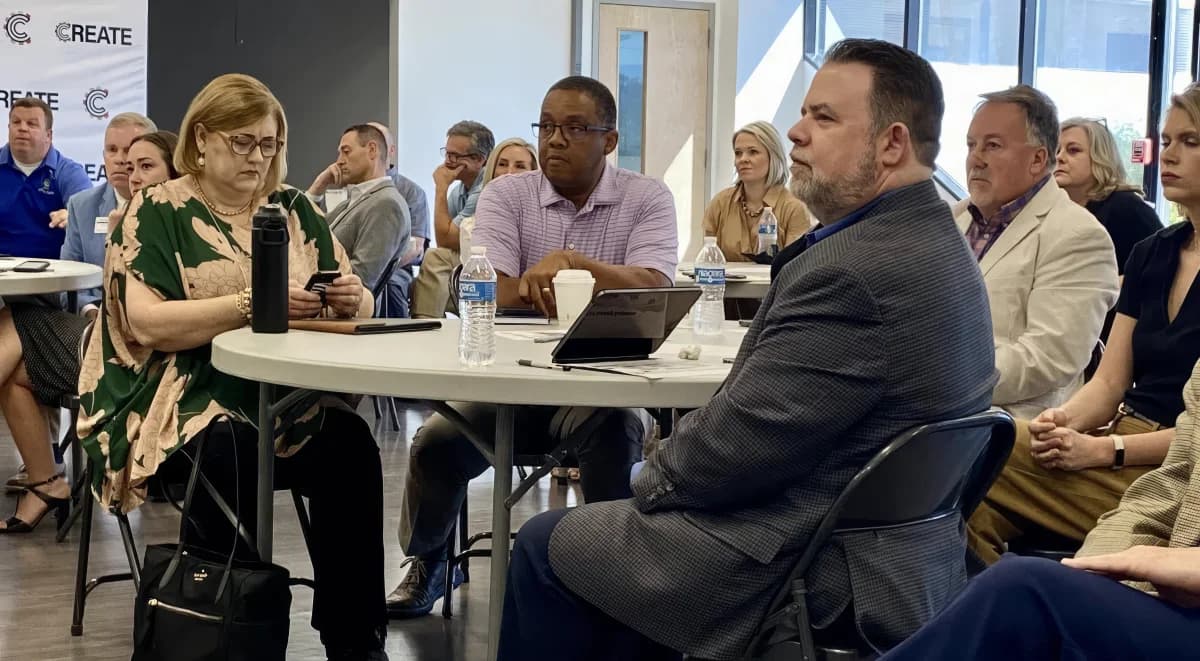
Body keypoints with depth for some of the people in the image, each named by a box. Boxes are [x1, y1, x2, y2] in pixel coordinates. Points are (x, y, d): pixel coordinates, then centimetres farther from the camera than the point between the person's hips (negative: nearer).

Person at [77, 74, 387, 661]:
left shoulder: (295, 208, 16)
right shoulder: (157, 210, 2)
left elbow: (359, 307, 16)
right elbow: (147, 323, -12)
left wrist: (351, 300, -9)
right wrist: (251, 304, -22)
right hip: (188, 394, -3)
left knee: (350, 446, -28)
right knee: (227, 450, -36)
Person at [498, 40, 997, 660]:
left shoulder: (855, 271, -27)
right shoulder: (938, 243, 6)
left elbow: (737, 442, -23)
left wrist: (652, 478, -3)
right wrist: (666, 465, 5)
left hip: (799, 576, -9)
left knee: (545, 545, 8)